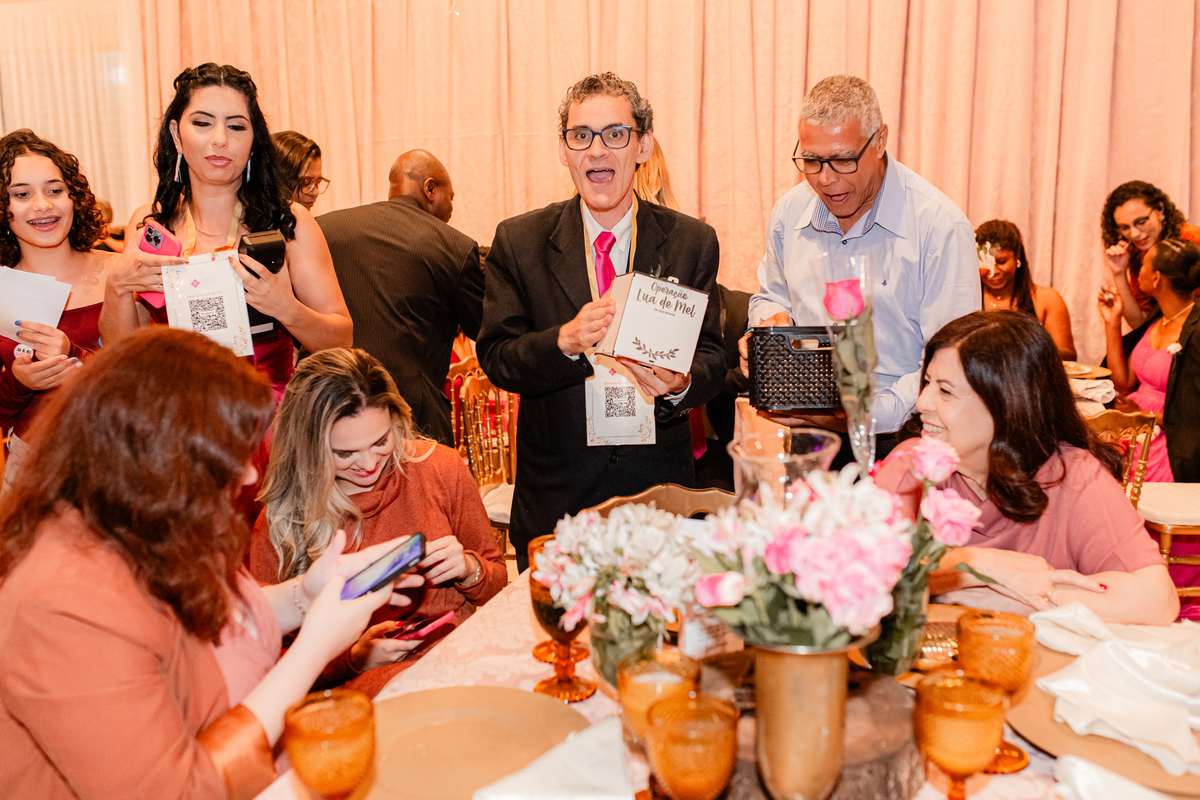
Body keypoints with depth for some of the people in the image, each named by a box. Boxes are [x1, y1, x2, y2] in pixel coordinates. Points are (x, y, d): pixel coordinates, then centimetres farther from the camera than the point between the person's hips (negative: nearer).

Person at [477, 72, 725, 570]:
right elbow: (496, 357, -6)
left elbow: (711, 358, -1)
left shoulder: (692, 242, 1)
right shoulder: (519, 241, -1)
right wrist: (565, 341, -26)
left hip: (660, 489, 1)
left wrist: (681, 385, -24)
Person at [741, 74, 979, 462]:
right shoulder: (789, 212, 7)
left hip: (897, 436, -4)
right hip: (804, 432, 4)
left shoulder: (941, 226, -10)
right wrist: (775, 319, 2)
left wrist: (870, 413, -23)